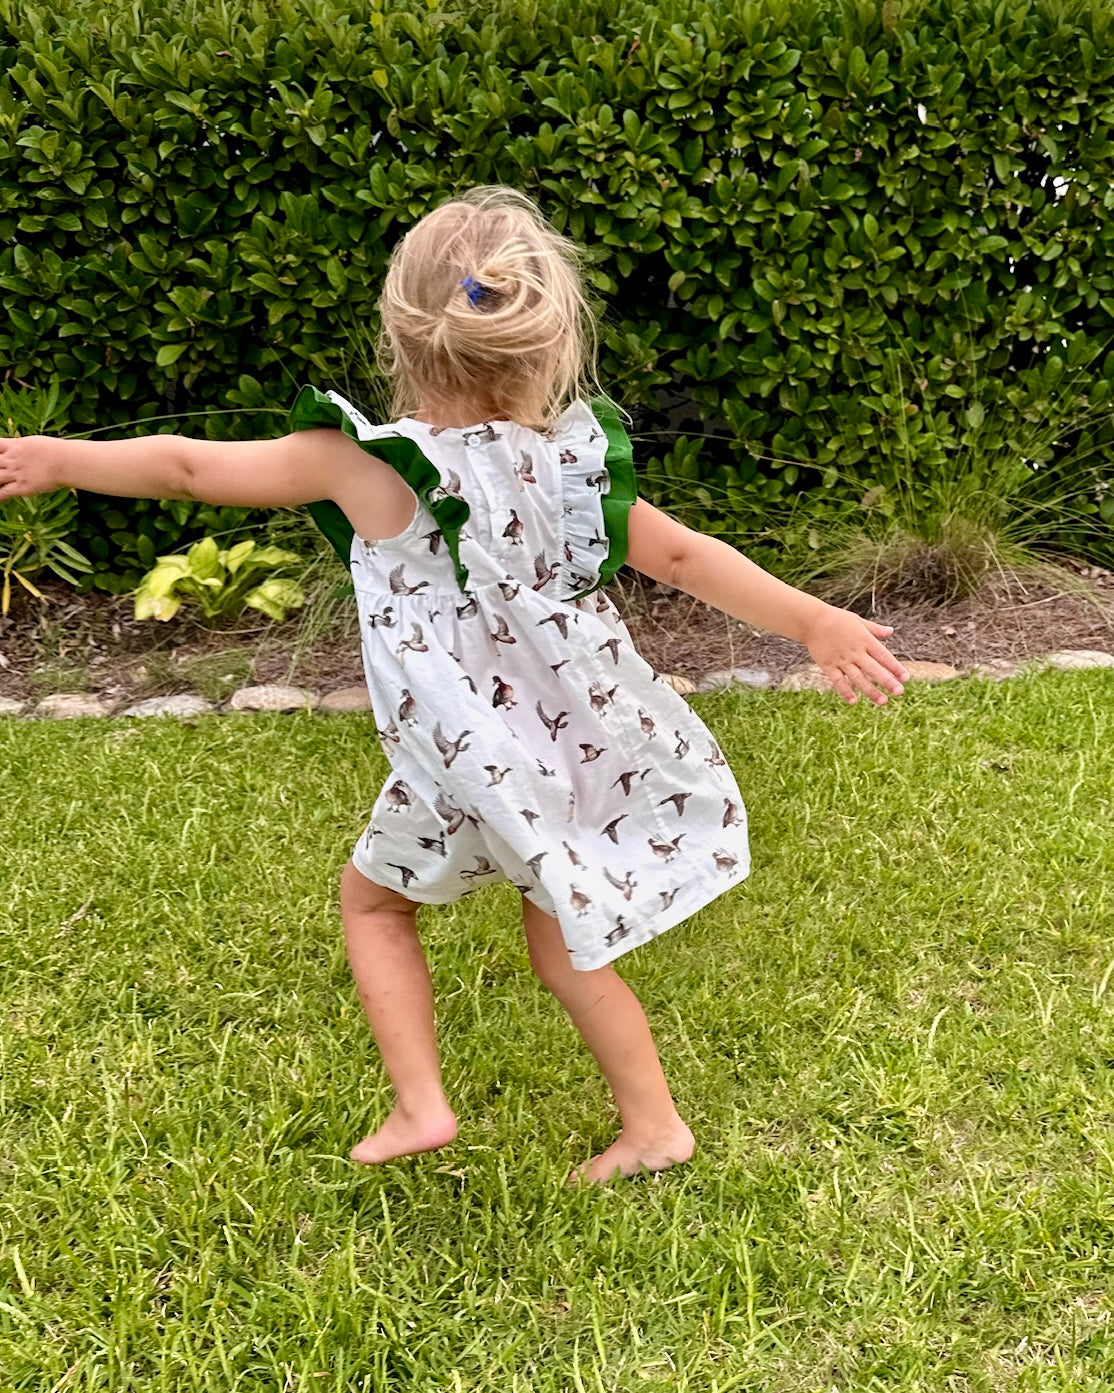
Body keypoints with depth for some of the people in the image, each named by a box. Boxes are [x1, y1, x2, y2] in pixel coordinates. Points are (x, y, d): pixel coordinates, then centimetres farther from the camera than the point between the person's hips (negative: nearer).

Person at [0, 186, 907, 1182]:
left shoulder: (364, 464, -15)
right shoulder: (572, 455, -6)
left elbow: (187, 466, -5)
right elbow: (682, 554, -1)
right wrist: (816, 623, 9)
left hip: (471, 768, -4)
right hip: (586, 745, 4)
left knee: (372, 899, 25)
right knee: (561, 942, 23)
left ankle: (420, 1103, 21)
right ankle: (654, 1125, 34)